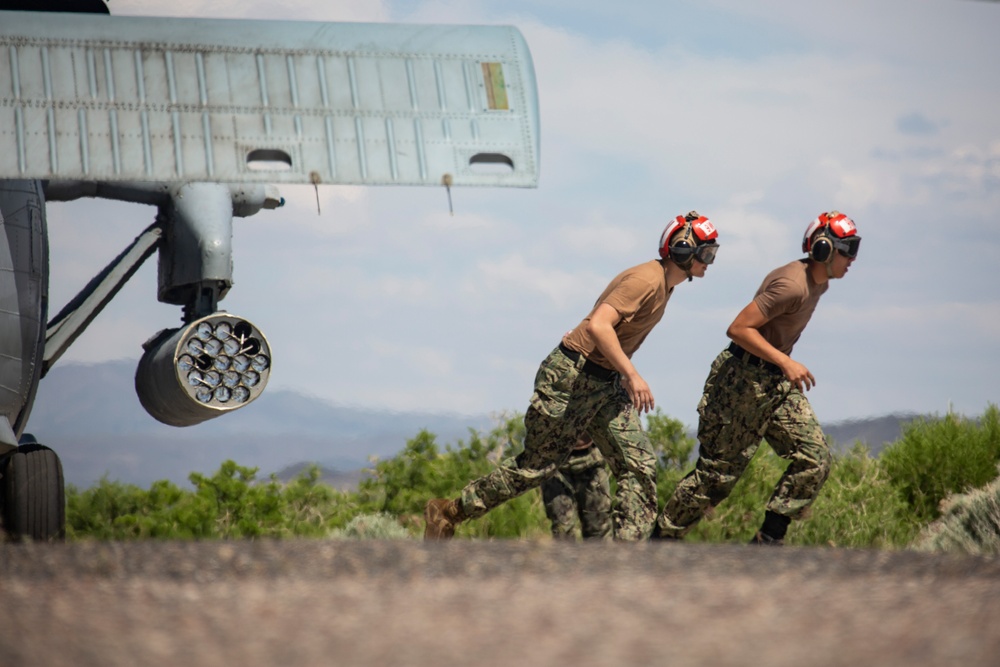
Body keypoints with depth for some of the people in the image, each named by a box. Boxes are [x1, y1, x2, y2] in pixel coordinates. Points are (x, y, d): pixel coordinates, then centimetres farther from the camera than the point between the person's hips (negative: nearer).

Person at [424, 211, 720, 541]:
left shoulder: (665, 284, 10)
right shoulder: (646, 280, -20)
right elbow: (598, 325, -32)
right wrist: (632, 374, -33)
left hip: (607, 384, 9)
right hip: (571, 378, -9)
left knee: (640, 467, -4)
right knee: (537, 465, 2)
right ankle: (448, 512, 17)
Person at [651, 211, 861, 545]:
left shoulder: (818, 284, 8)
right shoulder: (792, 285, -23)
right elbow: (739, 328, -26)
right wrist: (785, 362, -28)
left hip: (778, 382, 9)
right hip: (745, 380, -9)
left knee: (815, 459, -4)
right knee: (717, 471, -2)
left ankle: (767, 541, 0)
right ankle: (661, 539, 13)